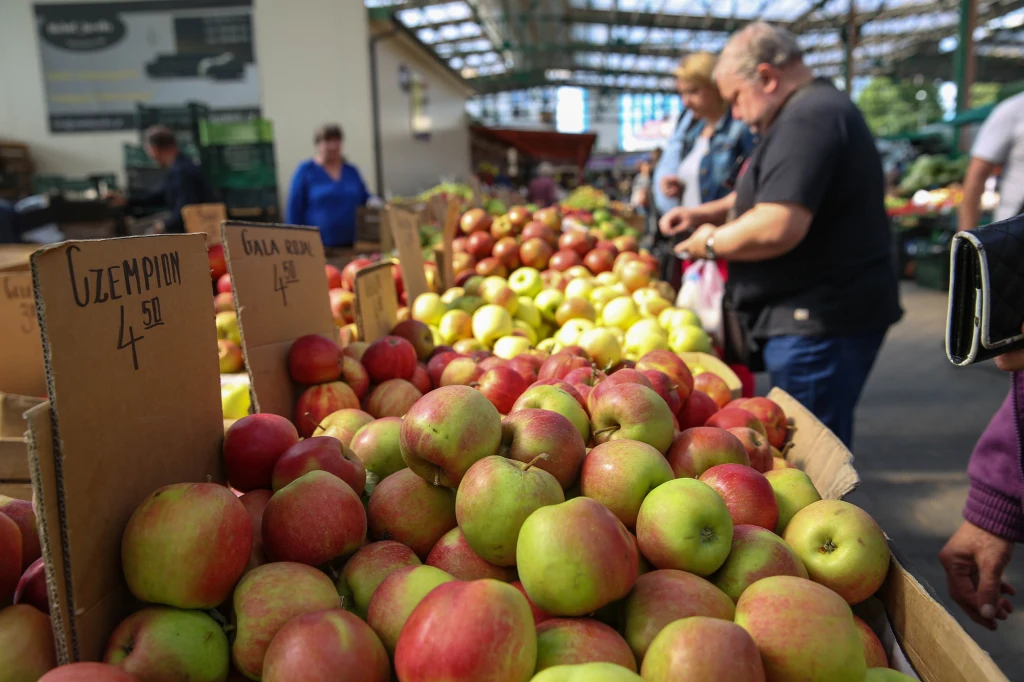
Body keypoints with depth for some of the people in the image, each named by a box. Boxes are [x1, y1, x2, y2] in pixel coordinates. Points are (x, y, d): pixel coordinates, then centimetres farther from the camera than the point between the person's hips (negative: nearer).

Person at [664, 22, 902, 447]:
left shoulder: (807, 119, -18)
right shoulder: (821, 108, 19)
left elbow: (777, 227, -29)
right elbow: (775, 194, 30)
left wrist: (712, 242, -11)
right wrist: (707, 212, 15)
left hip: (819, 321, -11)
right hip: (816, 314, 11)